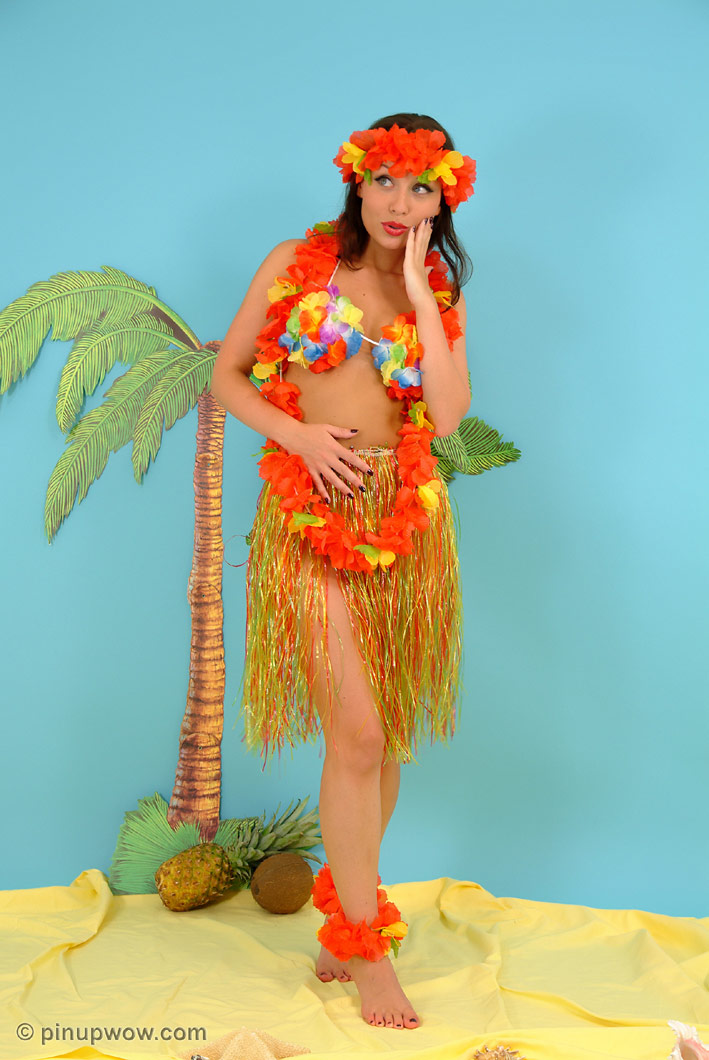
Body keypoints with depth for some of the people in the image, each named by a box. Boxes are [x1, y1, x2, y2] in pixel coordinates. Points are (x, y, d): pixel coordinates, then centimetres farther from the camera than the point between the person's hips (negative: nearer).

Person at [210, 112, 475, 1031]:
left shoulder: (438, 296, 10)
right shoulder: (296, 264, 3)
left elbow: (449, 414, -6)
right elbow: (227, 375, 6)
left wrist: (419, 294, -7)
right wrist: (301, 435, -10)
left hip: (406, 516, 4)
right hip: (313, 514, -3)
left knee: (383, 737, 8)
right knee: (357, 735, -9)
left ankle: (342, 928, 27)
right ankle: (368, 952, 6)